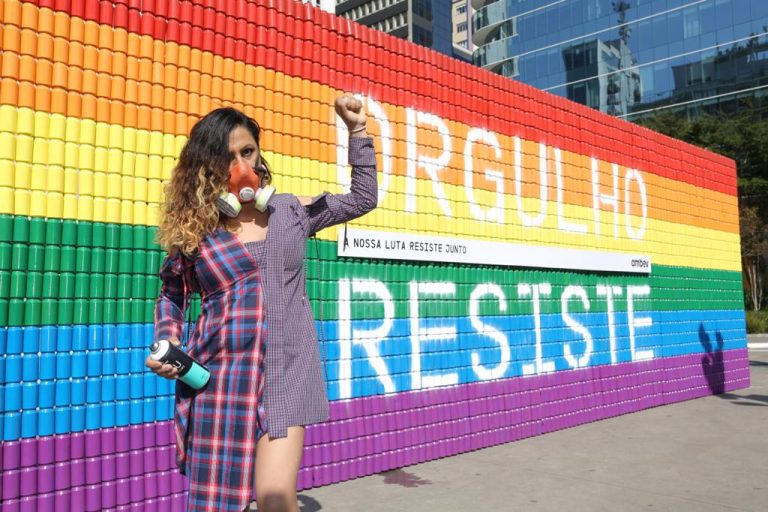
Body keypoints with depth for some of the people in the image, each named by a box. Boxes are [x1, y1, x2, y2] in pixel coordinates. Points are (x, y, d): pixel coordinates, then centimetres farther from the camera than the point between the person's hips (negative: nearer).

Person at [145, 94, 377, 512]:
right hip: (218, 376, 1)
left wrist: (357, 130, 13)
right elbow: (171, 294, 16)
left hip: (284, 373, 0)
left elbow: (363, 198, 17)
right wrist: (167, 342, -1)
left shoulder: (292, 211, 7)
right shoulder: (194, 227, 4)